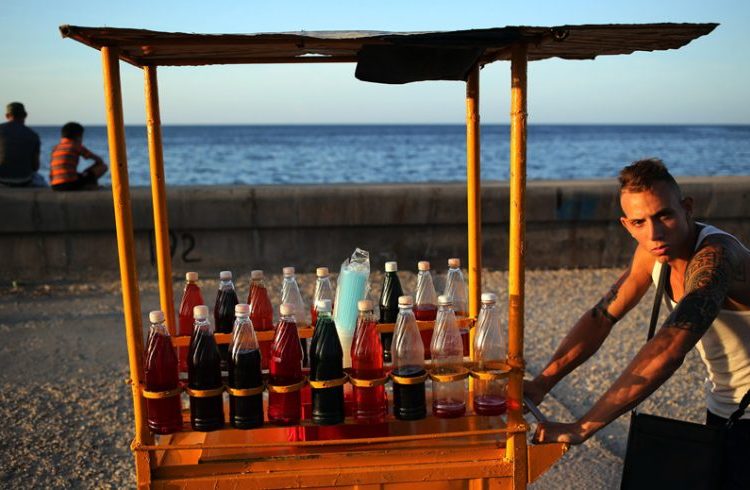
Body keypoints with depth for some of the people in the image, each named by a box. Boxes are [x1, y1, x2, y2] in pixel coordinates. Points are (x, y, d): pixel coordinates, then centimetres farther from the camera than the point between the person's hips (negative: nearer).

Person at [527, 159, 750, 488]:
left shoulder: (714, 257, -34)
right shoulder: (652, 252, -8)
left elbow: (668, 350, -45)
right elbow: (602, 317, -4)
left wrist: (583, 427, -47)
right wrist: (542, 382, -15)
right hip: (721, 403, 7)